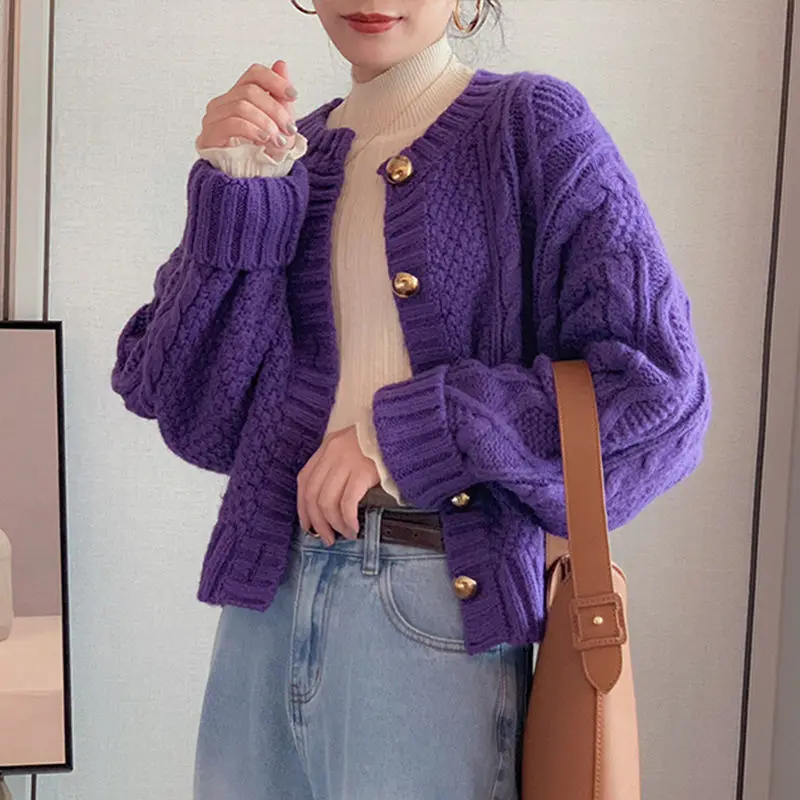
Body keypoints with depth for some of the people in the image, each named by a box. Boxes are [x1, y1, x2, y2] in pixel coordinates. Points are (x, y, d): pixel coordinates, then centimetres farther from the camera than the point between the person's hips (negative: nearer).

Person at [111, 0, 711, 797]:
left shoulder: (534, 126, -4)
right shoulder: (285, 155, 8)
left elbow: (657, 387, -11)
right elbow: (192, 409, 2)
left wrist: (404, 433, -14)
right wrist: (235, 196, -8)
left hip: (440, 608, -4)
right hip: (267, 594, 4)